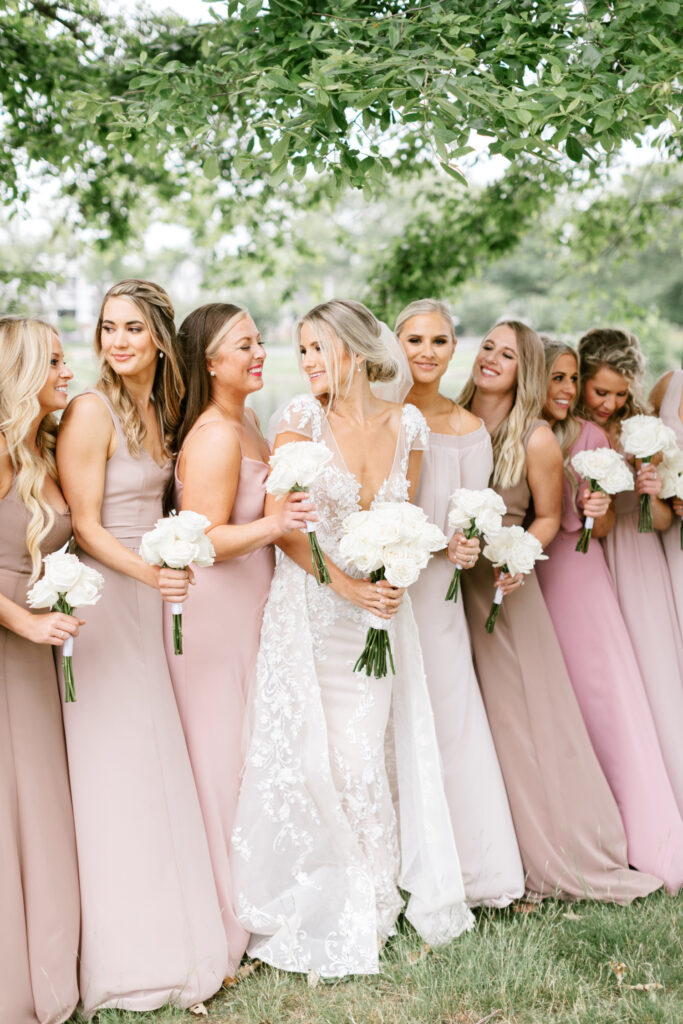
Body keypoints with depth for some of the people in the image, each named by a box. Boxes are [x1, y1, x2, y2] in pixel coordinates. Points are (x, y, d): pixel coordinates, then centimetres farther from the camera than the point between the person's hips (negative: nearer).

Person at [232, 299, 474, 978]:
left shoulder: (407, 425, 2)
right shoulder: (303, 417, -6)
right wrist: (347, 585, -15)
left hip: (378, 607, 2)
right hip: (310, 608, -2)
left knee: (368, 749, 5)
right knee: (316, 751, 0)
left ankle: (374, 898, 23)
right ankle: (323, 905, 16)